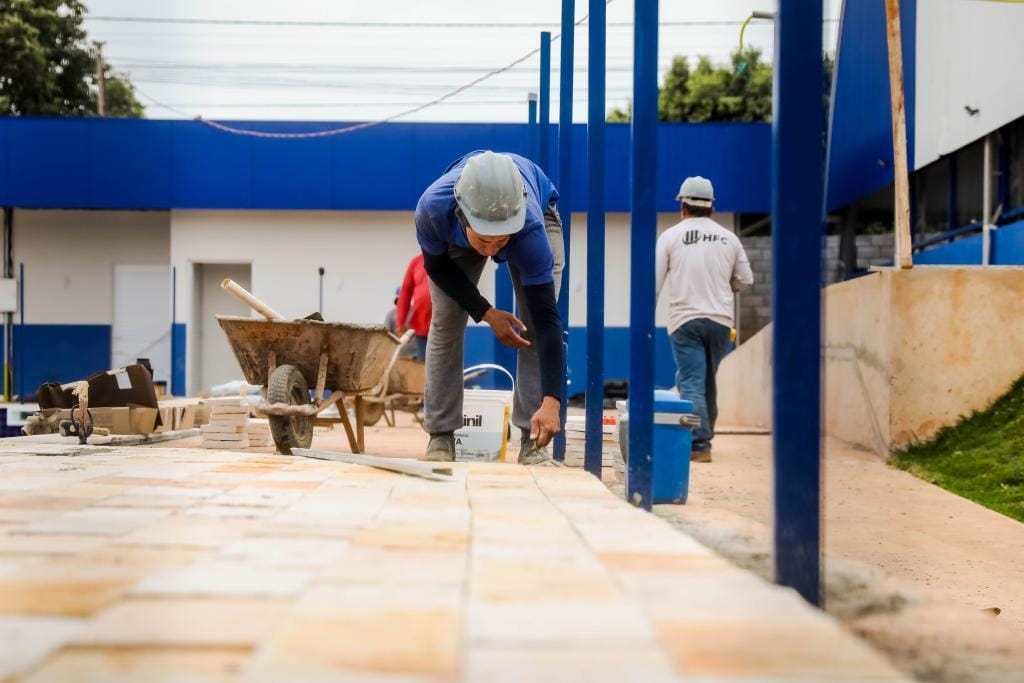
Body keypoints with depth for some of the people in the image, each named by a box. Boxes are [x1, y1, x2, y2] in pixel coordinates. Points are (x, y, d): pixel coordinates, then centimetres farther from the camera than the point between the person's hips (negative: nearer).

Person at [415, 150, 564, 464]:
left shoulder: (530, 227, -47)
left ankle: (533, 441, -10)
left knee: (536, 321, -16)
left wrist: (551, 401, -55)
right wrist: (487, 314, -26)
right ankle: (440, 438, 1)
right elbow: (437, 266, -19)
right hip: (455, 230, 1)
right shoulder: (433, 208, -44)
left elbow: (546, 317, -47)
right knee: (445, 321, -9)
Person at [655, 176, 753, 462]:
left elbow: (654, 280, -2)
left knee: (691, 382, -5)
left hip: (685, 320, -3)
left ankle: (699, 443, -15)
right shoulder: (729, 238, 8)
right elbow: (745, 280, 13)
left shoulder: (671, 236, 1)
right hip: (720, 320, 3)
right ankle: (704, 435, 21)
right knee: (708, 381, 15)